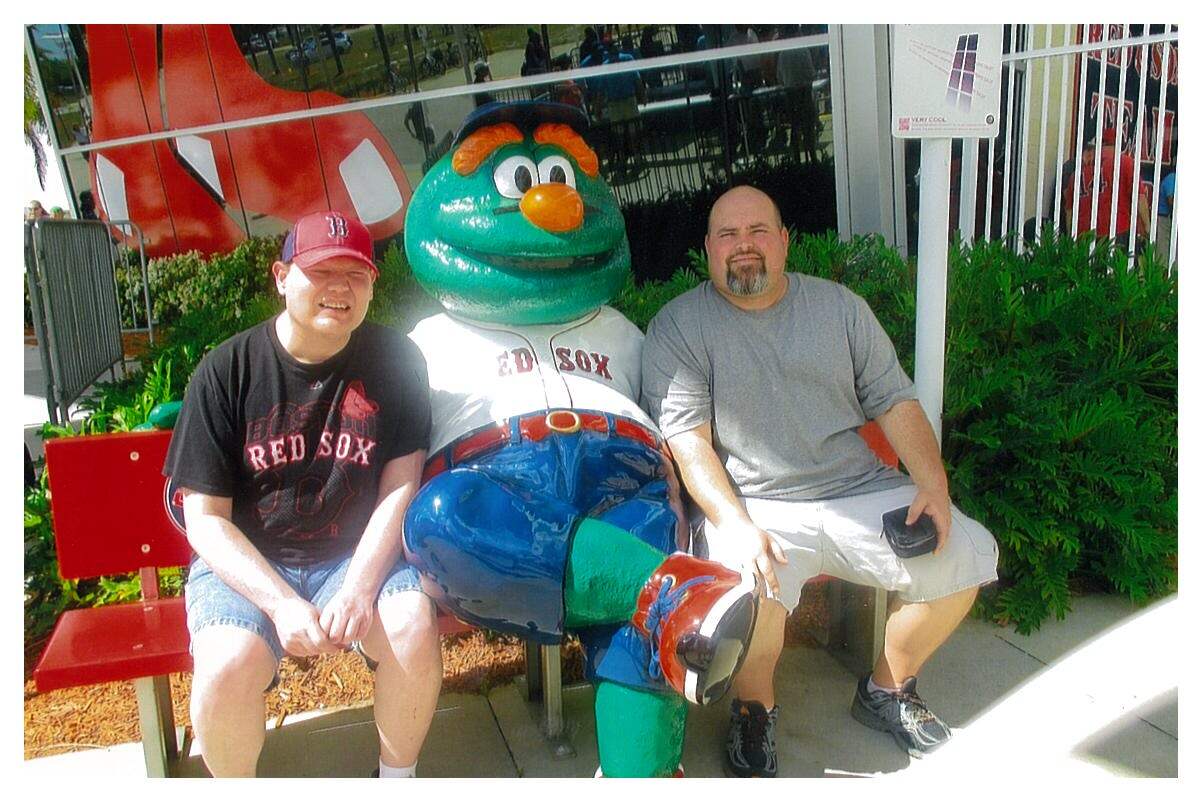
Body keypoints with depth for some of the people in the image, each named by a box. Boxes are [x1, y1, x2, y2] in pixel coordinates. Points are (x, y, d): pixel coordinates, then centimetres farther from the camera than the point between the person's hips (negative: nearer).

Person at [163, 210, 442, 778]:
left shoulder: (394, 361, -3)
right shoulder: (226, 370, -7)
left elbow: (399, 489, -6)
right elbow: (205, 518, -7)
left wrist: (358, 589, -20)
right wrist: (282, 603, -20)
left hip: (357, 555, 1)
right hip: (245, 562, -1)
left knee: (414, 625, -27)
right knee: (230, 663, -29)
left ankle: (397, 777, 1)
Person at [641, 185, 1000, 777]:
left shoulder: (839, 306, 13)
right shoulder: (677, 327, 0)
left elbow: (894, 400, 10)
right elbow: (688, 440, -10)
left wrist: (933, 484, -5)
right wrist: (737, 525, -24)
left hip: (860, 490, 5)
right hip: (756, 505, -4)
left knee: (968, 553, -11)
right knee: (751, 584, -34)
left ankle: (887, 688, 15)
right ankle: (754, 707, 1)